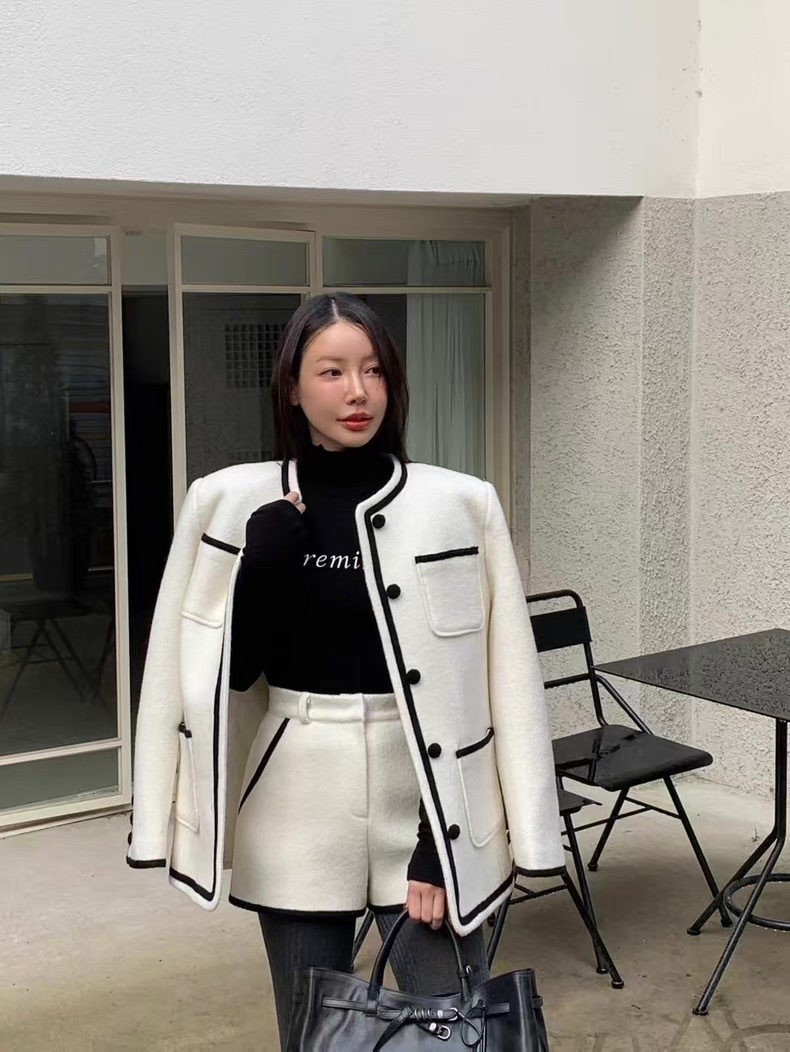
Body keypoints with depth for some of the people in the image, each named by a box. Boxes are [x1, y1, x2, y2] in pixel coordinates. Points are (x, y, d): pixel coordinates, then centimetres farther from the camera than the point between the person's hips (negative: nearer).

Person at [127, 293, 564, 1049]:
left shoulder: (461, 506, -6)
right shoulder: (233, 505, -2)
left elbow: (493, 686, -4)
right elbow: (229, 670, -1)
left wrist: (444, 842, -8)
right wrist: (266, 556, -16)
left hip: (422, 809, -1)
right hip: (298, 815, 2)